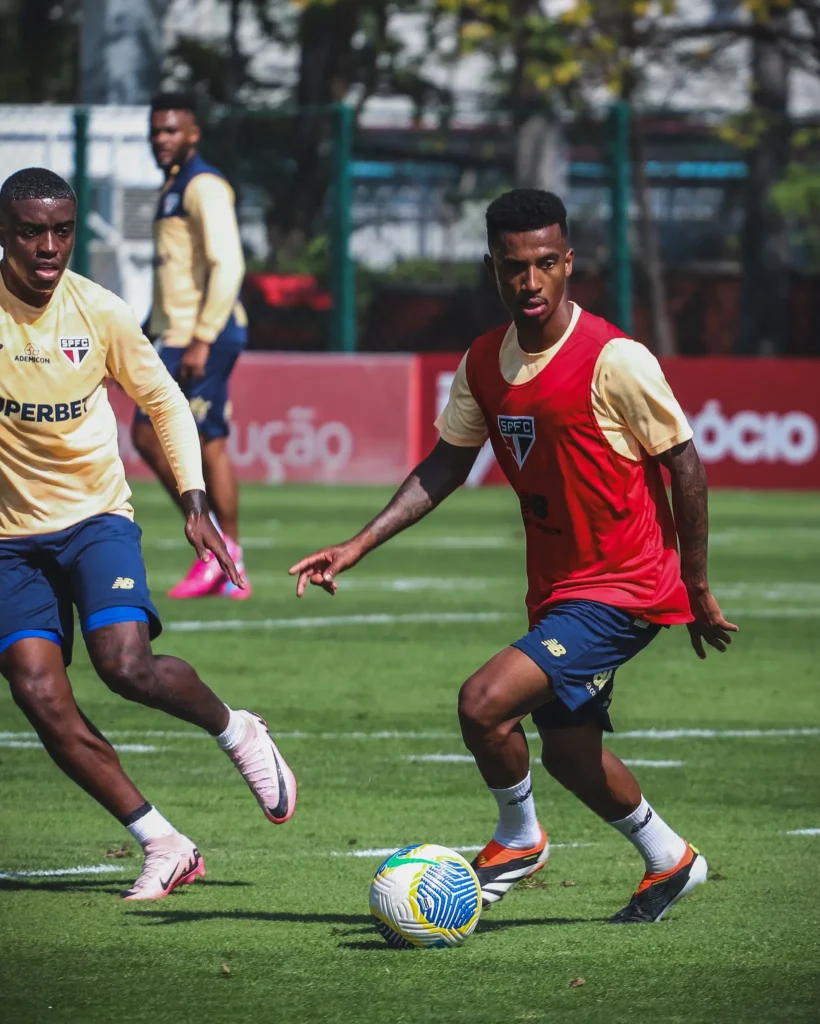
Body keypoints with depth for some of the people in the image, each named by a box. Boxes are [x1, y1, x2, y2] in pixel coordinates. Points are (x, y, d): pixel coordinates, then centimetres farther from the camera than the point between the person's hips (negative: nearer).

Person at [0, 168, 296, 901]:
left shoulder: (99, 312, -6)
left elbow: (164, 401, 8)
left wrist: (194, 503, 0)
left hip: (96, 516, -1)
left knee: (126, 664, -23)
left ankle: (236, 732, 8)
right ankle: (165, 847, -4)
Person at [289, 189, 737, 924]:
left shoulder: (613, 359, -19)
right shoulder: (485, 363, 1)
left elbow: (685, 465, -13)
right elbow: (446, 465, 11)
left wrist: (697, 591, -7)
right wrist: (358, 547, 1)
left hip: (623, 588, -8)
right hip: (555, 586, 8)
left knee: (484, 702, -21)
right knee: (568, 753, 19)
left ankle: (519, 837, 5)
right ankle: (669, 860, 42)